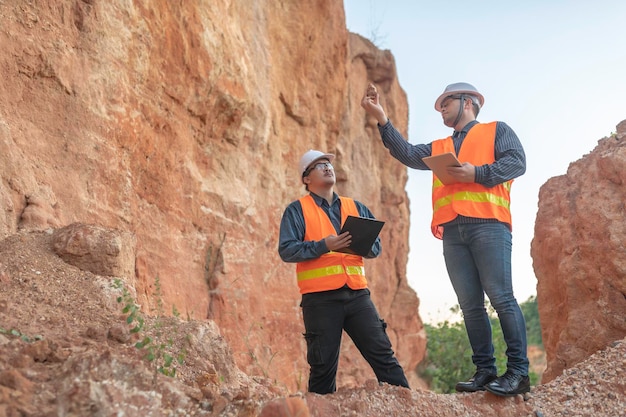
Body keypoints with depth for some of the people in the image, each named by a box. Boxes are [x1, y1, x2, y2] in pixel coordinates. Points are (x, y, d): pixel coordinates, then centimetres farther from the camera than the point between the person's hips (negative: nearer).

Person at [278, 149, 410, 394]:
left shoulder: (355, 207, 19)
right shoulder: (297, 210, 7)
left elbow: (376, 246, 15)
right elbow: (286, 250, -6)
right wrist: (323, 246, -18)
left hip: (357, 293, 3)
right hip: (320, 298, -3)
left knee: (382, 353, 0)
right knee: (323, 365, 1)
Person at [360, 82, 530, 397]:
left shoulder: (496, 130, 16)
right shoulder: (438, 148, 29)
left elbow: (517, 161, 1)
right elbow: (406, 154, 15)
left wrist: (476, 173, -10)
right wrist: (381, 118, 8)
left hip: (487, 224, -5)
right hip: (452, 231, 5)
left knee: (501, 296, -11)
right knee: (470, 305, 2)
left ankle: (518, 371, -8)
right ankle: (485, 370, 6)